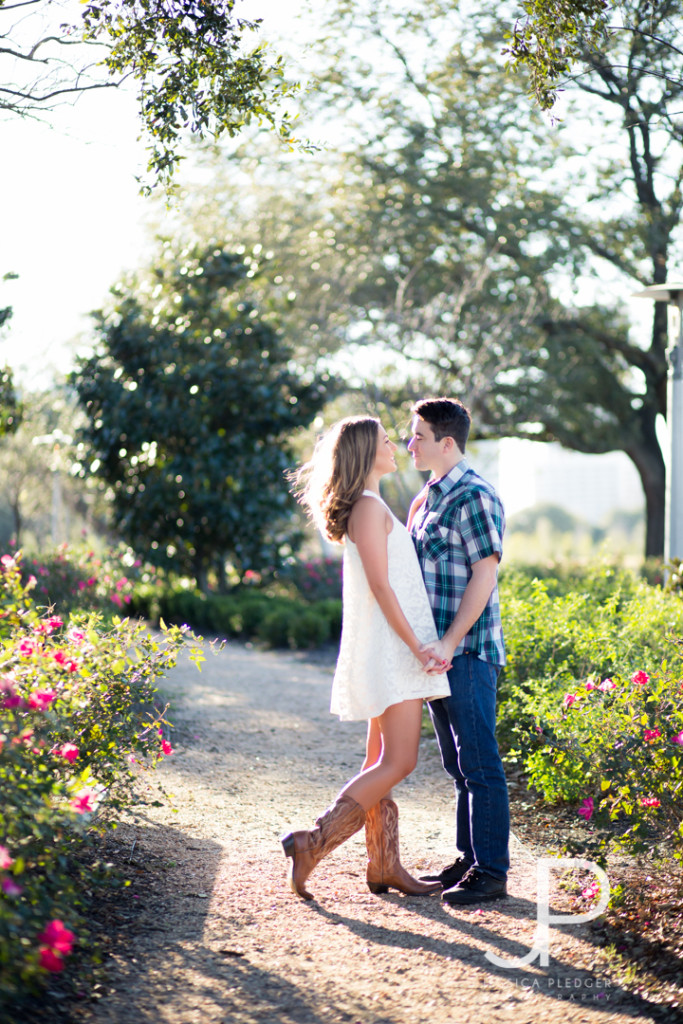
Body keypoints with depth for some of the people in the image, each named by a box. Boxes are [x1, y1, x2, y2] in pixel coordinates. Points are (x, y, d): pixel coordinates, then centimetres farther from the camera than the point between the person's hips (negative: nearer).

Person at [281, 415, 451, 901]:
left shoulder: (374, 508, 17)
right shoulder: (369, 507, -13)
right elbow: (381, 587, -18)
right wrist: (417, 647, -18)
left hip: (391, 649, 10)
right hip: (389, 648, -10)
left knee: (383, 761, 10)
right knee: (398, 763, -11)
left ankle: (385, 866, 14)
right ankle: (313, 843, -11)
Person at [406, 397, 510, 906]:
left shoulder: (474, 497, -13)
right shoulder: (428, 499, 16)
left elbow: (484, 576, -17)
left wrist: (450, 643, -20)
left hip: (469, 653, -9)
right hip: (439, 653, 9)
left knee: (480, 765, -5)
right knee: (458, 764, 14)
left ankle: (492, 872, 1)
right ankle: (469, 859, 23)